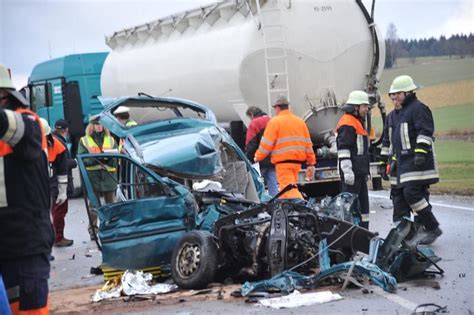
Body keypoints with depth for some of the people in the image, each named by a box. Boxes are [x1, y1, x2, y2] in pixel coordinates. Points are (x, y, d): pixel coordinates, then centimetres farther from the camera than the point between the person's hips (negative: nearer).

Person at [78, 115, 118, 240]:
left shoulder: (110, 140, 15)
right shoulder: (84, 141, 8)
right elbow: (82, 159, -2)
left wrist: (109, 157, -14)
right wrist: (95, 158, -18)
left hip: (109, 175, 2)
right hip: (93, 176, -2)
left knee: (110, 204, 5)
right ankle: (93, 229, 4)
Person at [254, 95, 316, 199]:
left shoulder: (274, 122, -4)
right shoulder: (300, 121, 14)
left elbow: (266, 144, -7)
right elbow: (308, 144, 14)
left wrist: (258, 157, 9)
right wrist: (311, 163, 16)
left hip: (283, 162, -6)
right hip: (297, 161, 7)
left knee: (289, 189, -12)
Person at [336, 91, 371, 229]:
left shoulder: (357, 122, 22)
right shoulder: (347, 123, -12)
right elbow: (343, 149, -19)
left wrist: (365, 171, 27)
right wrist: (347, 171, -25)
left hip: (359, 171, 11)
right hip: (352, 171, -11)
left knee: (363, 201, 13)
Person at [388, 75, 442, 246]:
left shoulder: (418, 108, -6)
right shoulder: (403, 112, 25)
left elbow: (425, 132, -18)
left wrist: (420, 152, -26)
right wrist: (395, 160, 29)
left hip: (418, 163, -10)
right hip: (405, 164, 10)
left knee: (412, 193, -18)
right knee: (398, 195, 5)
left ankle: (433, 228, -9)